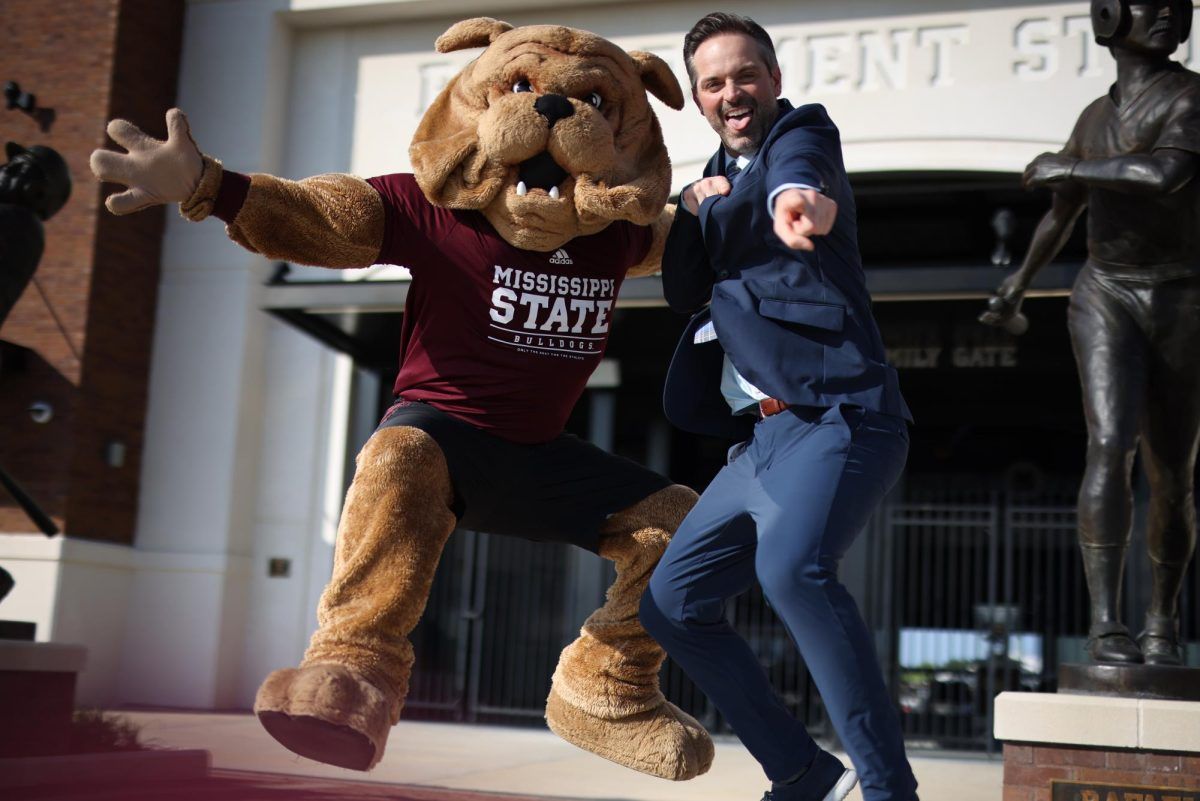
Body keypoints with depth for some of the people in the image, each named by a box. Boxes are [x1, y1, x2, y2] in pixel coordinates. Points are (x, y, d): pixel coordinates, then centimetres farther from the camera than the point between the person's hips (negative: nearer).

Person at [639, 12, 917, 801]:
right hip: (766, 436, 9)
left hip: (838, 415, -9)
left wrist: (797, 198, -50)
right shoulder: (721, 173, 22)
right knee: (672, 605, 11)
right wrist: (696, 209, -3)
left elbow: (798, 173, -27)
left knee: (791, 565, -35)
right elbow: (683, 289, 14)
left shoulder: (803, 133, -1)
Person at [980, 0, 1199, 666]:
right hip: (1105, 301, 2)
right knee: (1110, 448, -22)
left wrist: (1064, 167, -15)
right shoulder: (1096, 118, 12)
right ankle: (1105, 625, -23)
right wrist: (1020, 282, 35)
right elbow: (1061, 212, 26)